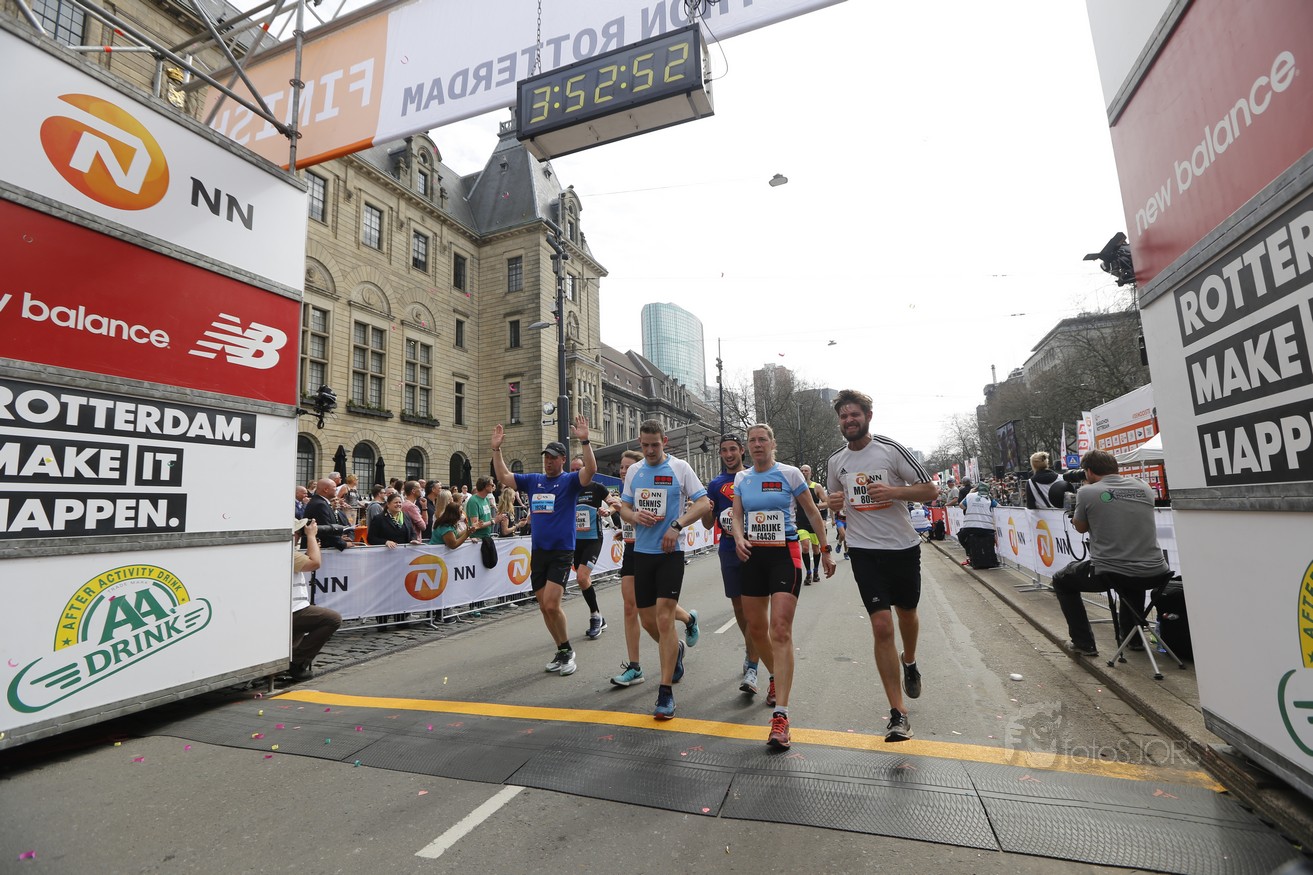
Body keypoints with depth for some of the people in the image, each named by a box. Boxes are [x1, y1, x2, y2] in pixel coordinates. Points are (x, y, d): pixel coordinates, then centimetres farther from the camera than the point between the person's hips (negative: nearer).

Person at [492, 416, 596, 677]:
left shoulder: (570, 480, -3)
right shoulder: (533, 480, 12)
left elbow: (591, 470, -20)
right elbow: (503, 476, 14)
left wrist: (584, 441, -30)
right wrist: (496, 449, 5)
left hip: (562, 552, -6)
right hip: (538, 552, 6)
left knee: (551, 604, -14)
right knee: (544, 607, 9)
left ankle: (567, 650, 7)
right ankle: (562, 651, 25)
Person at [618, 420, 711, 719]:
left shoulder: (680, 468, -4)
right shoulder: (634, 471, 9)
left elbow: (703, 502, -7)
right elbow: (623, 507, 14)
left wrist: (677, 525, -20)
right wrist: (636, 516, -9)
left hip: (670, 552, -5)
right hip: (641, 552, 5)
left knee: (664, 618, -9)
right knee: (647, 620, 11)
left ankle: (666, 693, 2)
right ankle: (676, 649, 43)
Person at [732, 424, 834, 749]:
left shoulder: (790, 474, -3)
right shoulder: (741, 478, 8)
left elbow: (813, 513, 4)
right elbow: (737, 517, 8)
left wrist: (824, 550, 6)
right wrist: (739, 539, -13)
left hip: (785, 554, -4)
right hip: (754, 555, 5)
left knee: (780, 630, -13)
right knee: (756, 628, 12)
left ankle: (780, 715, -11)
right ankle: (776, 677, 41)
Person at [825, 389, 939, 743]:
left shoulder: (891, 449, -8)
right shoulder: (836, 460, 4)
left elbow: (930, 490, -6)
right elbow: (835, 502, 18)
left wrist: (893, 491, -23)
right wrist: (834, 502, -6)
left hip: (903, 546, -1)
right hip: (864, 550, 1)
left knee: (907, 613, 20)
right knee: (881, 626, -8)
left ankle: (909, 662, 53)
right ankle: (898, 712, 3)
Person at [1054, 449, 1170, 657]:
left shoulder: (1087, 492, -6)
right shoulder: (1144, 487, 8)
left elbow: (1081, 528, 11)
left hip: (1110, 575, -5)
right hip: (1154, 575, 6)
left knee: (1061, 581, 22)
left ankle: (1084, 643, 21)